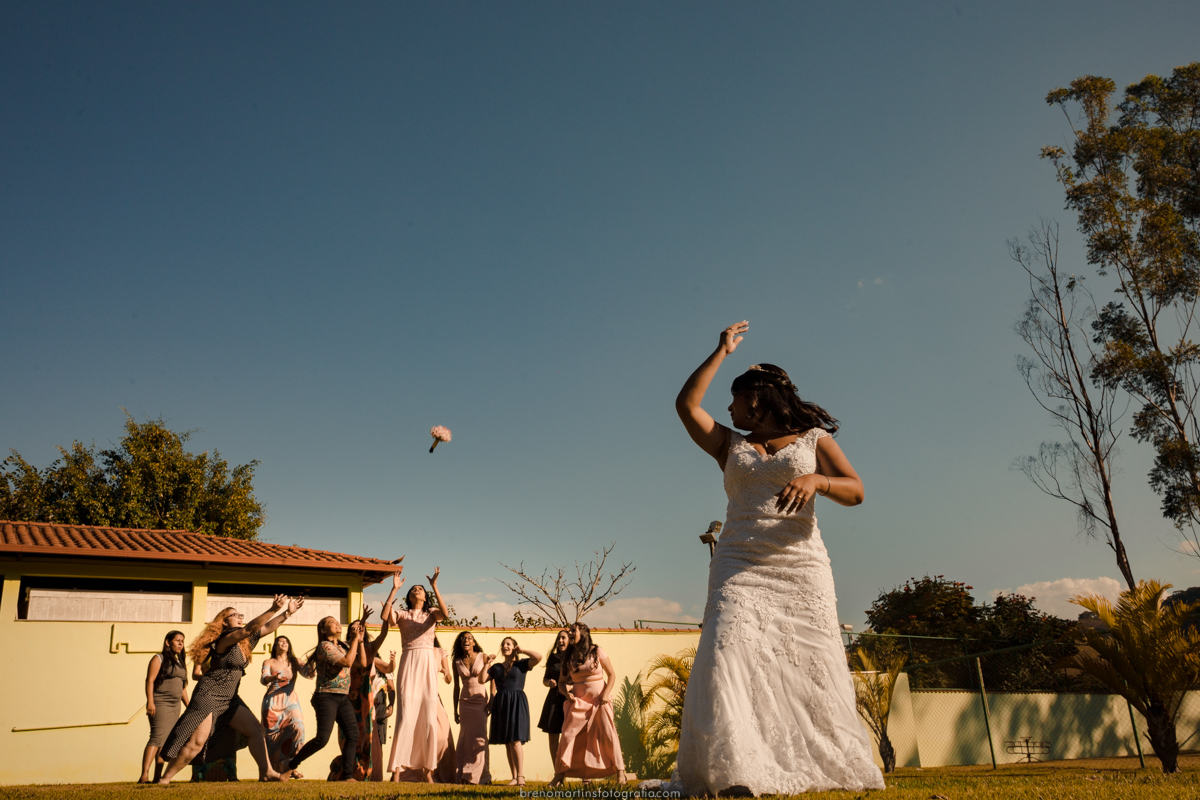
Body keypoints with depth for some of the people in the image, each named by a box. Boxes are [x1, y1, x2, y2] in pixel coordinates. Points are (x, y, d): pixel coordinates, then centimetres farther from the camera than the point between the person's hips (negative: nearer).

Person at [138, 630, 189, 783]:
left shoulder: (181, 663, 20)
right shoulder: (159, 659, -1)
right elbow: (150, 681, -11)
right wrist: (150, 702, -22)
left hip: (175, 706, 8)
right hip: (160, 704, -8)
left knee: (166, 742, 7)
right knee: (157, 738, -19)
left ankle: (157, 777, 11)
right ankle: (144, 776, -24)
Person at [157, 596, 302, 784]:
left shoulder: (245, 641, 10)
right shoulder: (226, 639, -14)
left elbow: (268, 627, 13)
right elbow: (249, 628, -29)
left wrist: (288, 612, 2)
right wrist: (273, 609, -37)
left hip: (229, 699, 9)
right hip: (209, 695, -9)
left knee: (255, 729, 1)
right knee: (197, 742, -11)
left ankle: (266, 772, 4)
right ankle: (164, 779, 3)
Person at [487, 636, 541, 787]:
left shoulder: (521, 663, 4)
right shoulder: (496, 667, 15)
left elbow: (539, 657, -12)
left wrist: (522, 651, -2)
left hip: (517, 702, -5)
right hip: (501, 703, 5)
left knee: (516, 740, -12)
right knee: (507, 742, 4)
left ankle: (520, 776, -11)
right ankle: (514, 777, 7)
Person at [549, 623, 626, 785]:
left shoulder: (597, 651, -2)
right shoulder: (568, 656, 7)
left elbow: (612, 674, 0)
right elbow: (561, 681, 13)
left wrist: (606, 694, -12)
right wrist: (567, 693, -7)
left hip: (599, 699, -3)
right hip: (578, 701, 3)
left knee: (608, 734, -7)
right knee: (568, 735, -5)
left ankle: (620, 772, 1)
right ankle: (559, 775, 2)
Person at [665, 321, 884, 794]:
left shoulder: (814, 439, 13)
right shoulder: (730, 445, 20)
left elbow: (855, 491, 1)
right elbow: (686, 405, 10)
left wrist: (816, 479, -19)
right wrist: (721, 352, 14)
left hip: (801, 567, -1)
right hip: (740, 565, 1)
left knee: (811, 665, -4)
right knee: (729, 652, -20)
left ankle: (833, 768, 10)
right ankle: (735, 771, -25)